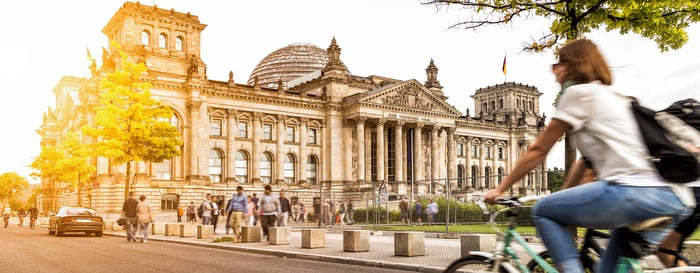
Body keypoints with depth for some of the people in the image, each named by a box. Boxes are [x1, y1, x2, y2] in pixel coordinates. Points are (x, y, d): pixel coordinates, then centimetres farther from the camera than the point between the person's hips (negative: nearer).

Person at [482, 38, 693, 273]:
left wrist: (500, 189, 12)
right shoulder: (615, 98, 28)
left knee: (543, 211, 4)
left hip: (636, 190, -9)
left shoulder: (579, 92, 3)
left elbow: (538, 150, 4)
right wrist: (567, 200, 29)